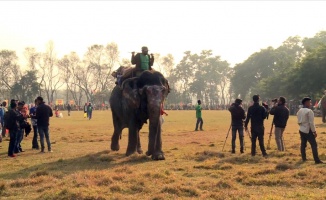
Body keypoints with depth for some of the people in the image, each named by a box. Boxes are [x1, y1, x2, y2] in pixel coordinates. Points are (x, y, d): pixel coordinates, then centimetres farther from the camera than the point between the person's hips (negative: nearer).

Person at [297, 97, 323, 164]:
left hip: (301, 130, 8)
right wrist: (314, 131, -13)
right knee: (314, 145, -4)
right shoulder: (309, 111, -18)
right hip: (308, 130, -8)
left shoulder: (299, 111, 6)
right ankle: (317, 160, -7)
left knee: (303, 144, 14)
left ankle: (304, 158, 21)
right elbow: (311, 123, -19)